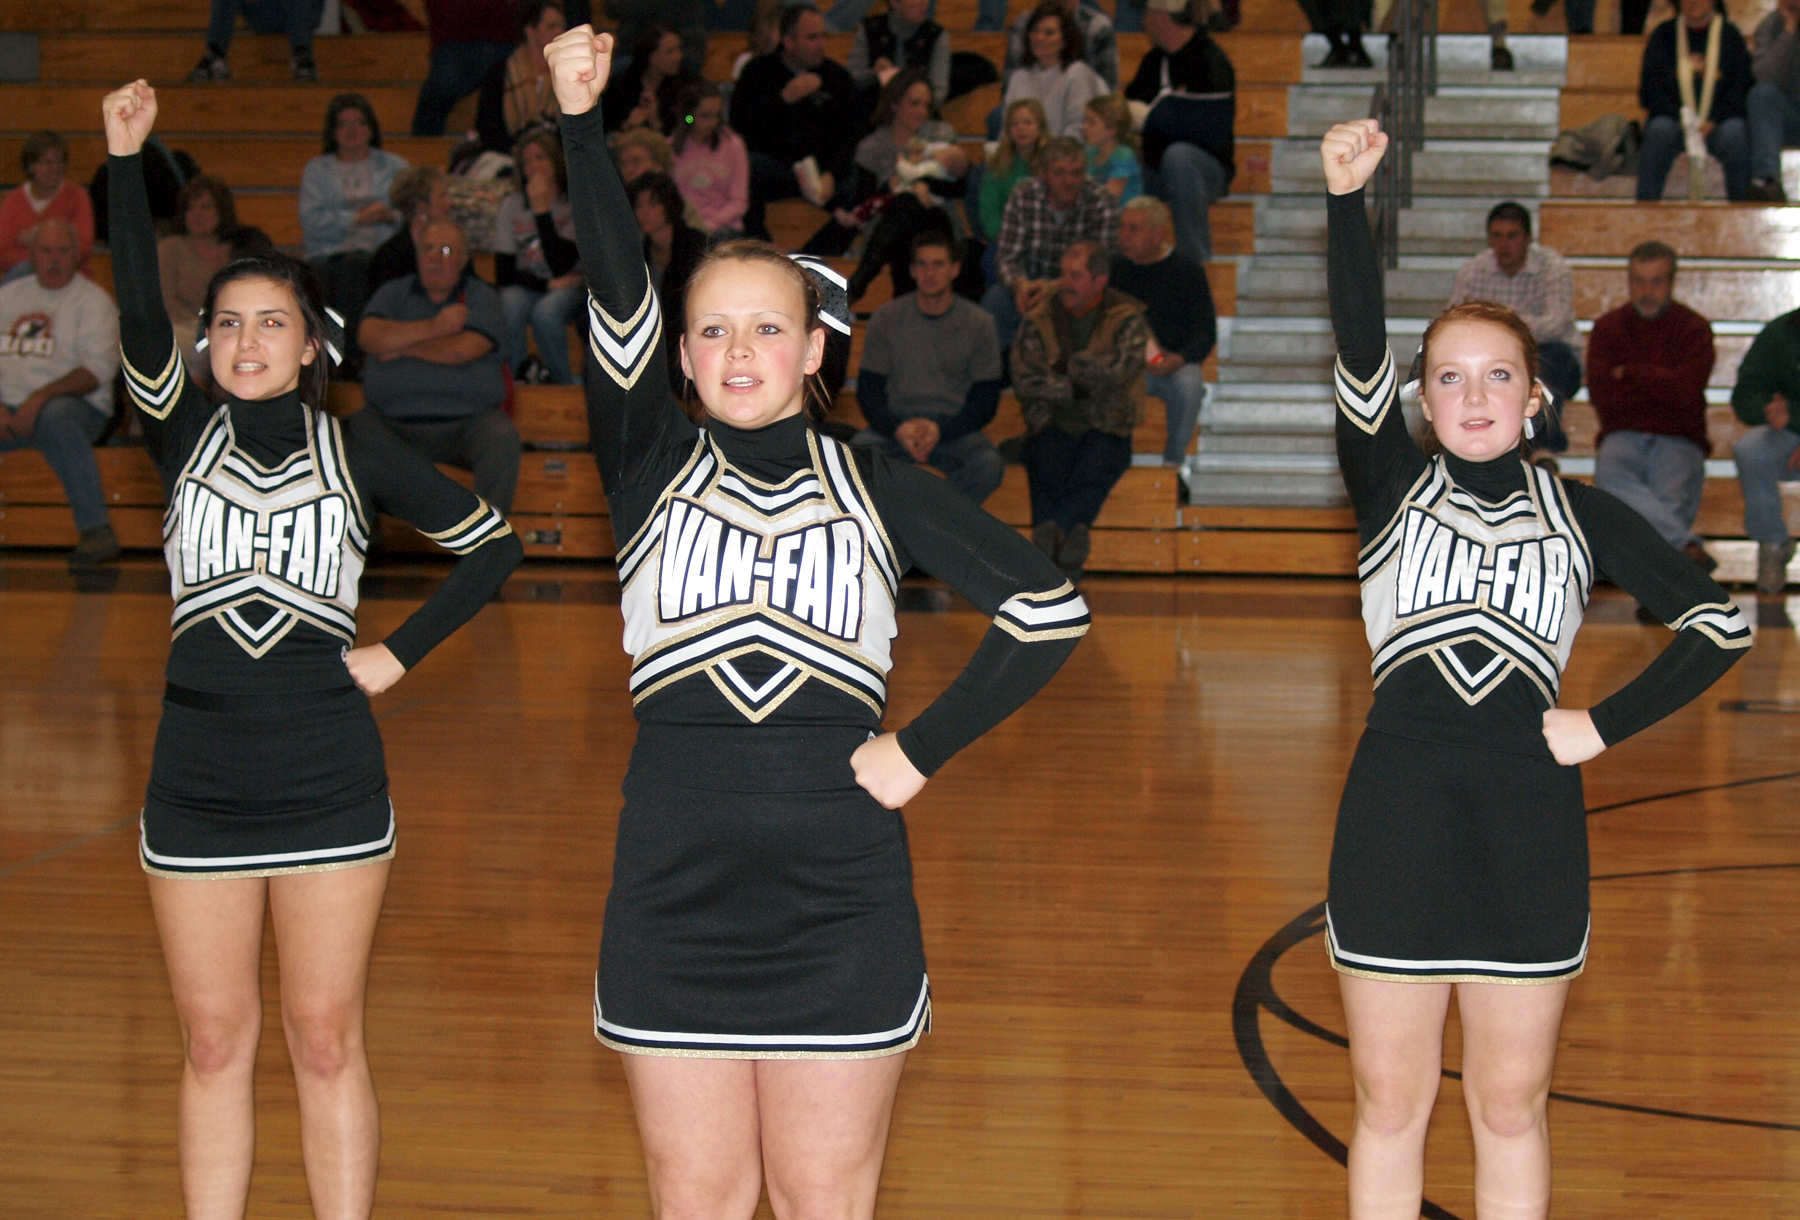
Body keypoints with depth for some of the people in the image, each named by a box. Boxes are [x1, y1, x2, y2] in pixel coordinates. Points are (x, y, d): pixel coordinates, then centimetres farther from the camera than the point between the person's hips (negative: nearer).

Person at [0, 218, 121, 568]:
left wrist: (41, 397, -20)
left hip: (77, 405, -4)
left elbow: (98, 369, -8)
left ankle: (96, 529, -37)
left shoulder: (92, 300, 4)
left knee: (56, 415, -40)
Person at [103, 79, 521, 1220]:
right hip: (196, 783, 1)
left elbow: (494, 544, 7)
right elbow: (139, 319, -13)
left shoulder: (357, 448, 2)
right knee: (214, 1044, 8)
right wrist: (126, 158, -21)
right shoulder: (189, 433, 4)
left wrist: (401, 654, -1)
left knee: (327, 1042, 5)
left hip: (329, 784, -1)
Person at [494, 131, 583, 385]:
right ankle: (519, 375, -16)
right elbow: (503, 273, -2)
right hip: (525, 288, 2)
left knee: (545, 312, -35)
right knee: (509, 304, -33)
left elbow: (561, 266, -20)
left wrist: (542, 210, -20)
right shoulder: (511, 205, 2)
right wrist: (548, 284, -15)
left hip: (569, 289, -2)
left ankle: (563, 383, -16)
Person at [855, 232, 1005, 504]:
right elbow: (868, 390, 2)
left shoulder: (978, 323, -1)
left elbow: (986, 402, -1)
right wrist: (898, 429, -19)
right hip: (896, 421, 0)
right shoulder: (886, 318, 1)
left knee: (989, 466, -32)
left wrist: (940, 430, -19)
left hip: (954, 426, 0)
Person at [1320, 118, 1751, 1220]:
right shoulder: (1395, 487, 5)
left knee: (1512, 1106, 9)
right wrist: (1348, 200, -24)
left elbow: (1720, 624, 9)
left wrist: (1608, 725, -1)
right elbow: (1360, 351, -11)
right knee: (1389, 1100, 7)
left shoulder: (1580, 514, 8)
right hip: (1398, 810, 0)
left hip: (1531, 821, 1)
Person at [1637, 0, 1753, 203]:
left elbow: (1742, 88, 3)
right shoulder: (1663, 34, 12)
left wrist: (1712, 122, -13)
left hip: (1718, 123, 0)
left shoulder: (1729, 34, 10)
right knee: (1660, 130, -32)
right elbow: (1649, 92, 5)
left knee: (1735, 132, -33)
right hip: (1674, 119, 0)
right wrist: (1681, 119, -12)